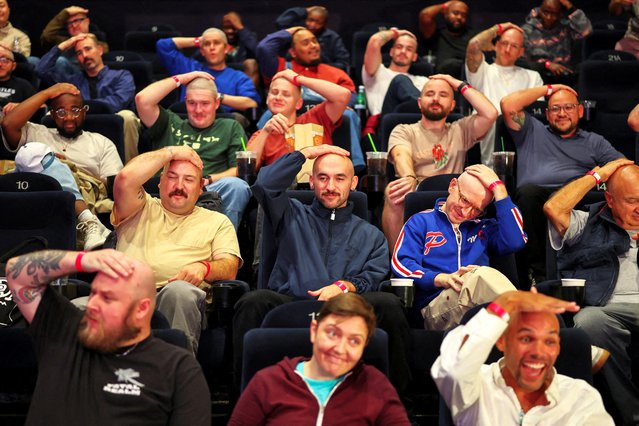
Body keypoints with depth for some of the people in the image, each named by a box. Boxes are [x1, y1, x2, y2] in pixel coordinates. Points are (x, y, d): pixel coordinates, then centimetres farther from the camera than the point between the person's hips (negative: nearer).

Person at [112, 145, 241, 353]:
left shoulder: (217, 221, 29)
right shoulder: (143, 209, 29)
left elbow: (230, 267, 14)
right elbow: (126, 178, 7)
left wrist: (204, 267, -11)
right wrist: (171, 152, 18)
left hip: (182, 296, 1)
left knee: (179, 290, -39)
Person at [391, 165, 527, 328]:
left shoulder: (484, 228, 29)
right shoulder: (421, 222, 21)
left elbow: (516, 241, 6)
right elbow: (400, 264, 4)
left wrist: (498, 187, 11)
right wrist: (442, 279, -14)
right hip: (434, 303, -3)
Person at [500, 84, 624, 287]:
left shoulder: (594, 141, 32)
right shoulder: (532, 132, 31)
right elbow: (508, 104, 16)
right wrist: (548, 89, 26)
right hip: (537, 197, -1)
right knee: (527, 192, -38)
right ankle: (536, 274, -35)